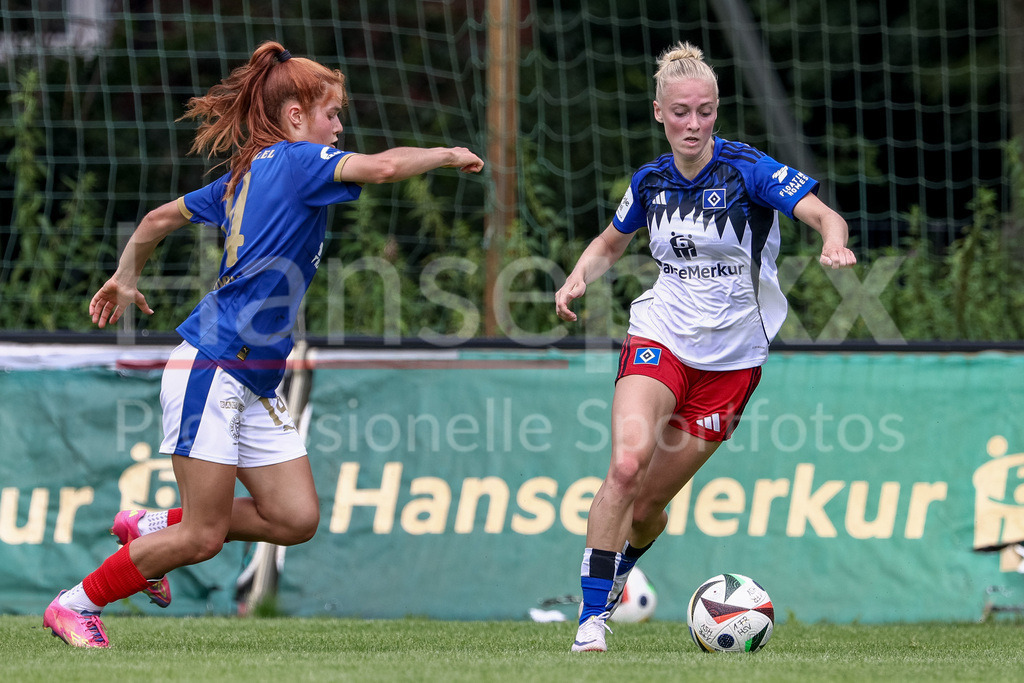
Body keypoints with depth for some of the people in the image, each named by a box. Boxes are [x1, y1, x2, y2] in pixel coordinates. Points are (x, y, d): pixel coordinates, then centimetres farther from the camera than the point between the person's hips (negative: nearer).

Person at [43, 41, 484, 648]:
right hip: (211, 367, -10)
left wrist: (125, 278, 40)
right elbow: (382, 166, -25)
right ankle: (77, 604, 10)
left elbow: (163, 216, 25)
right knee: (204, 536, -6)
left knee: (296, 518, 2)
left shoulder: (244, 175, 16)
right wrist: (447, 155, -8)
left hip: (257, 381, 10)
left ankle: (149, 529, 19)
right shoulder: (293, 160, -11)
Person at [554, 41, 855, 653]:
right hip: (660, 338, 1)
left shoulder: (747, 169, -11)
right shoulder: (651, 181, 2)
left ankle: (615, 575, 38)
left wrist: (834, 241, -44)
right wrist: (577, 280, 1)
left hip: (731, 360, -1)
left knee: (648, 504, 4)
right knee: (628, 463, -26)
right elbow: (610, 243, 21)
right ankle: (592, 614, -19)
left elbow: (825, 216, -21)